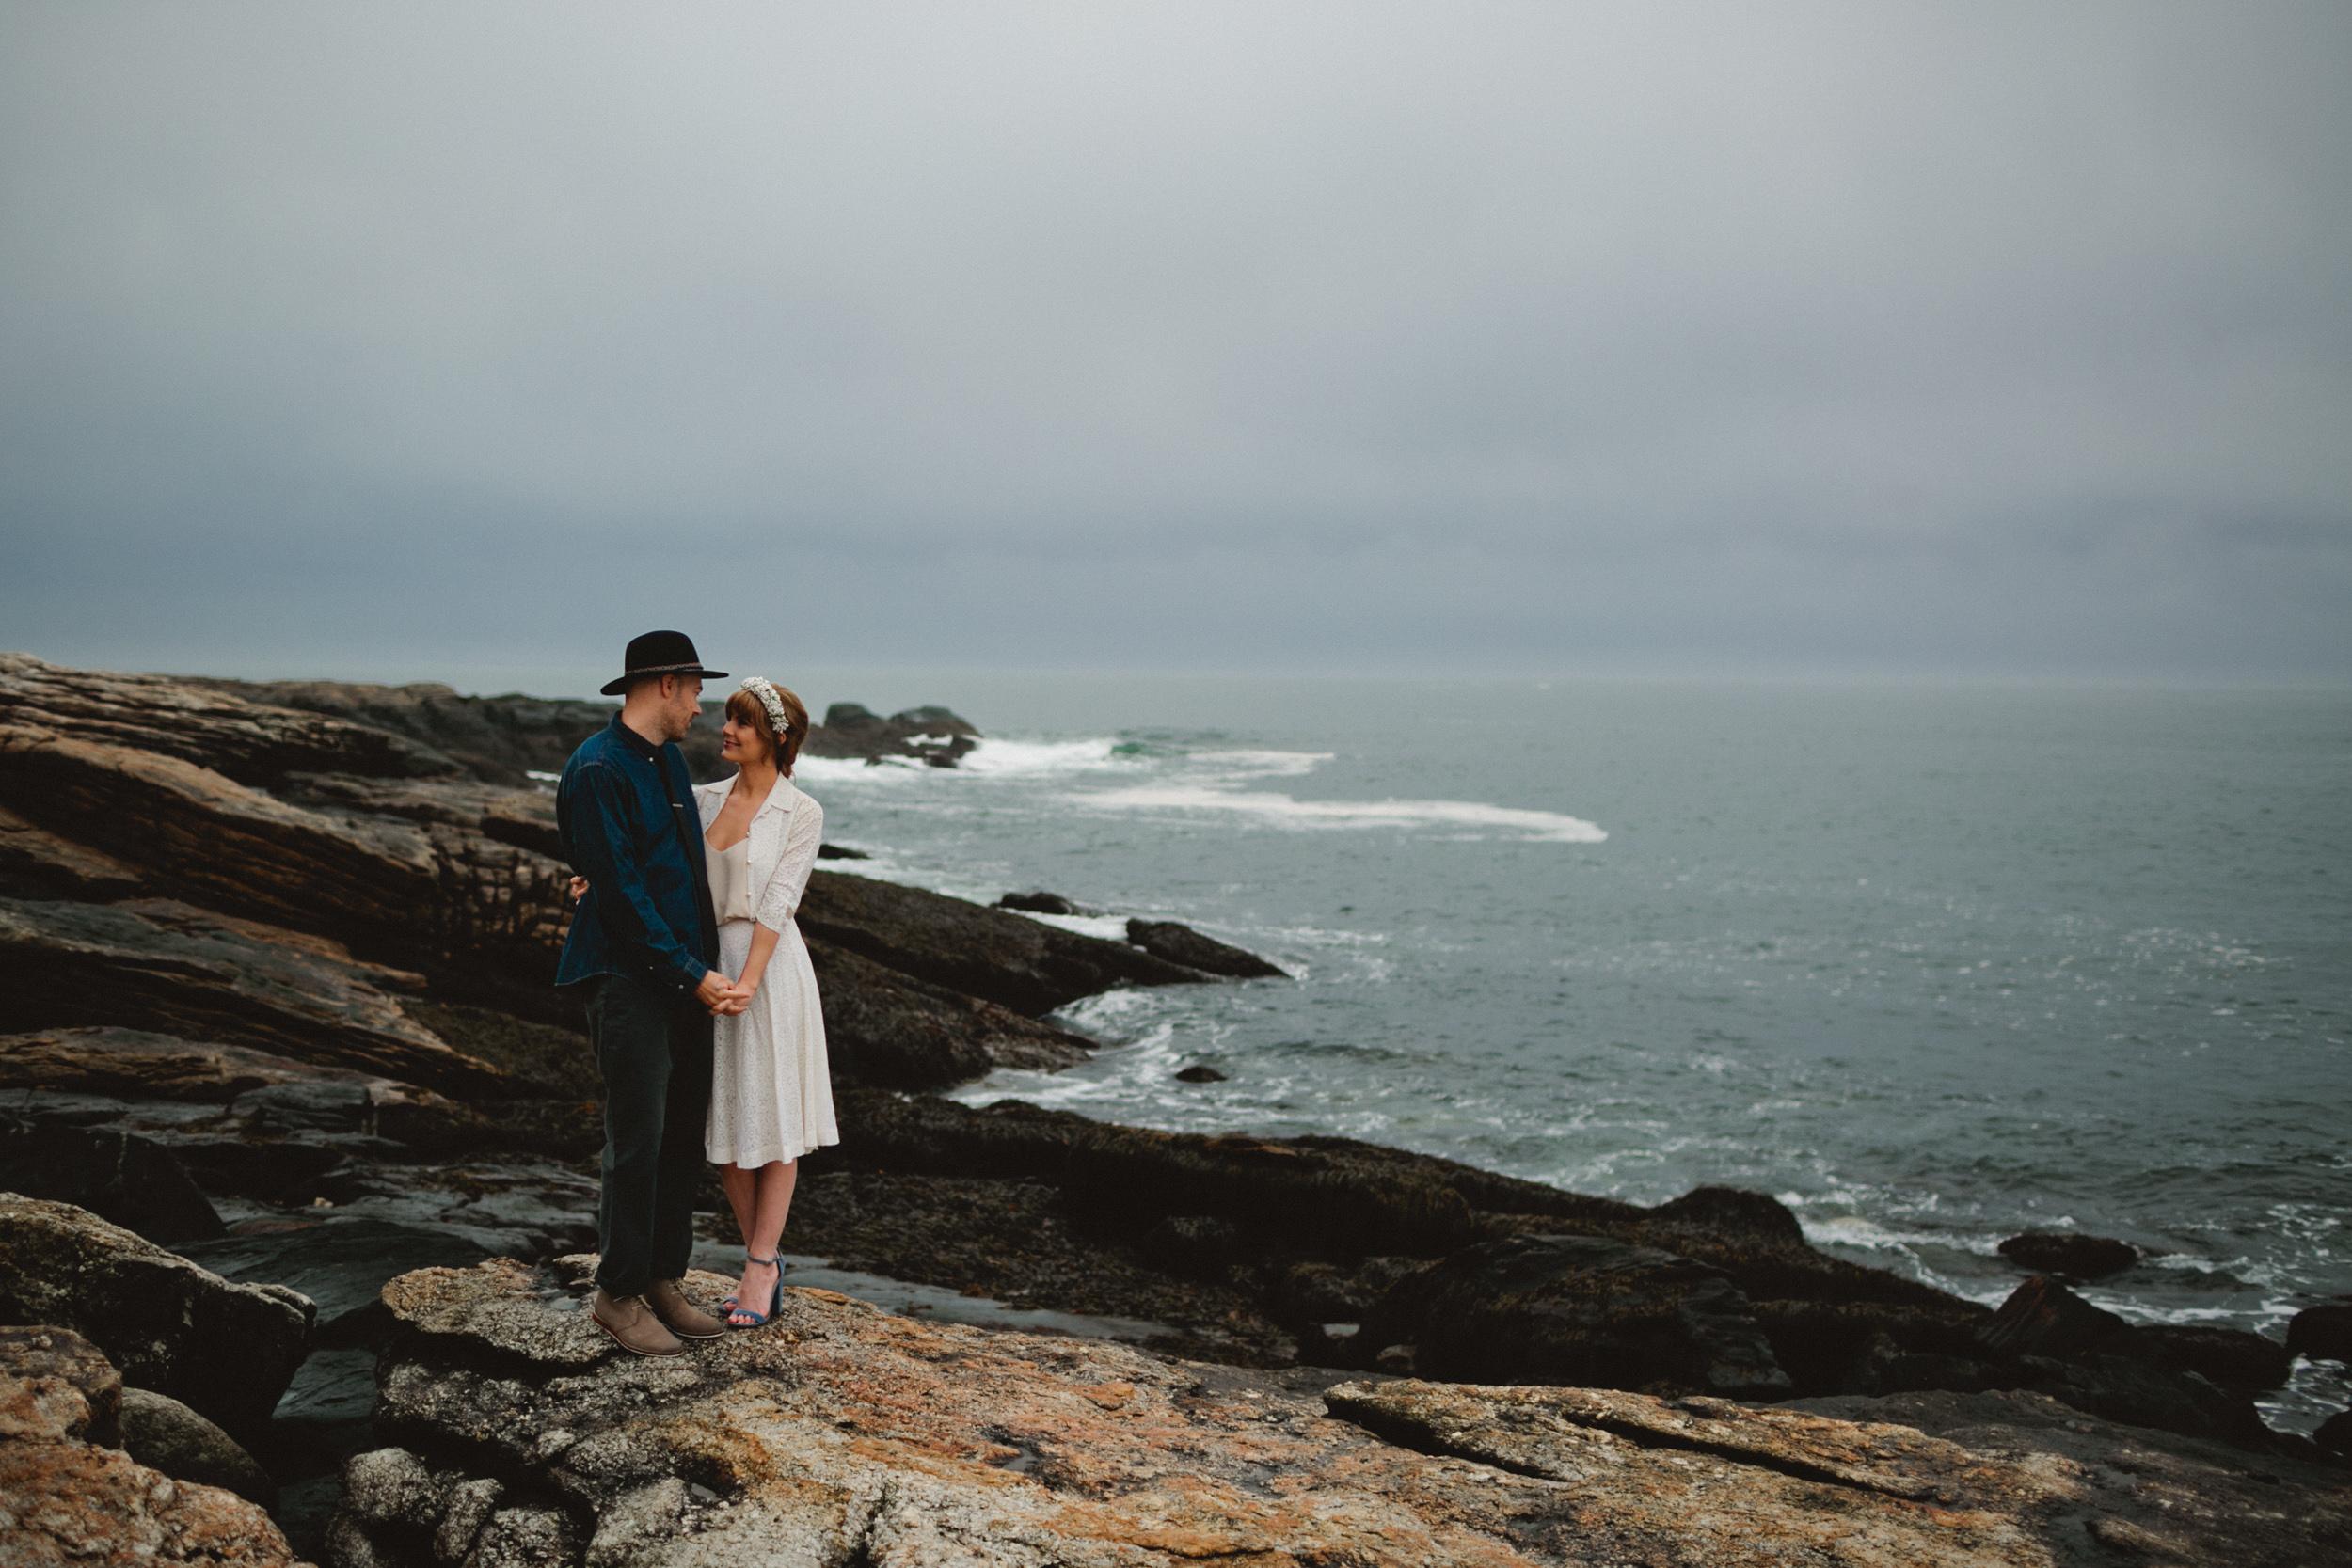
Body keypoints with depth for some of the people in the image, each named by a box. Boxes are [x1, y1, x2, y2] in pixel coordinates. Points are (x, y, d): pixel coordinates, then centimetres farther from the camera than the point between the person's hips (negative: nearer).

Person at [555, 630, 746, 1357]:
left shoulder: (669, 758, 14)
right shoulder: (598, 770, -13)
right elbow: (622, 892, -16)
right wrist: (693, 974, -15)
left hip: (686, 978, 9)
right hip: (630, 977, -9)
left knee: (683, 1134, 10)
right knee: (638, 1140, -5)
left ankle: (663, 1281, 19)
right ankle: (618, 1294, 7)